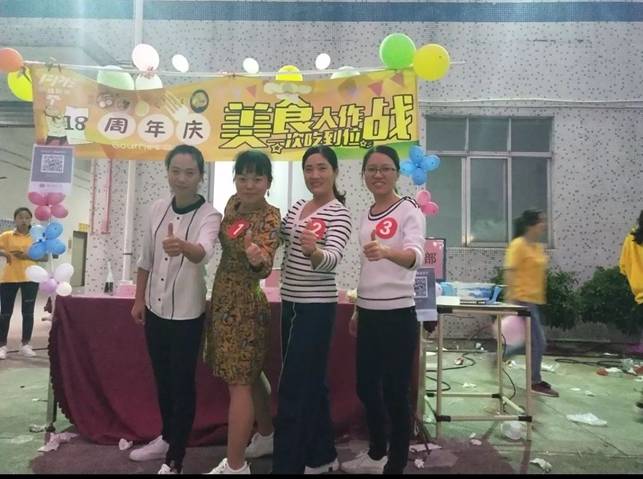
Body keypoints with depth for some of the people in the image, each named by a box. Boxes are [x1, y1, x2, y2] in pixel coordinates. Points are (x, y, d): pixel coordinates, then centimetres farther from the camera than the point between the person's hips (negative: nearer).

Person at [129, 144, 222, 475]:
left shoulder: (209, 215, -16)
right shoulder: (157, 209, 0)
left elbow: (202, 252, -37)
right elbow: (146, 259, 9)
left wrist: (182, 246, -58)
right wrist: (139, 299, 12)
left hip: (187, 314, -5)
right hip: (155, 309, 6)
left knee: (182, 384, 5)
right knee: (162, 379, 20)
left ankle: (175, 459, 22)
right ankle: (166, 438, 42)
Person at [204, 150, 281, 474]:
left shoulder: (270, 217, -18)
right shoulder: (232, 203, 5)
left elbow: (264, 267, -34)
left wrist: (259, 259, -52)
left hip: (244, 304, -8)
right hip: (224, 300, 9)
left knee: (239, 382, -1)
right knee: (249, 374, 20)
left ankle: (235, 466, 13)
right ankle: (268, 434, 39)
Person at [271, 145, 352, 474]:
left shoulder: (339, 213, -13)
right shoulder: (297, 207, 10)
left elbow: (333, 259, -28)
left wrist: (313, 252, -49)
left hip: (317, 308, -8)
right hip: (291, 304, 8)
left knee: (293, 389, -3)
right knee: (310, 383, 17)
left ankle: (286, 465, 11)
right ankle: (322, 455, 34)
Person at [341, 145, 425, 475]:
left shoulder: (409, 211, -11)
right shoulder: (366, 215, 10)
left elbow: (416, 256, -29)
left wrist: (386, 251, -49)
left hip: (398, 315, -7)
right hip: (368, 315, 7)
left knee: (395, 393, 2)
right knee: (366, 387, 17)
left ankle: (396, 466, 22)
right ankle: (376, 454, 39)